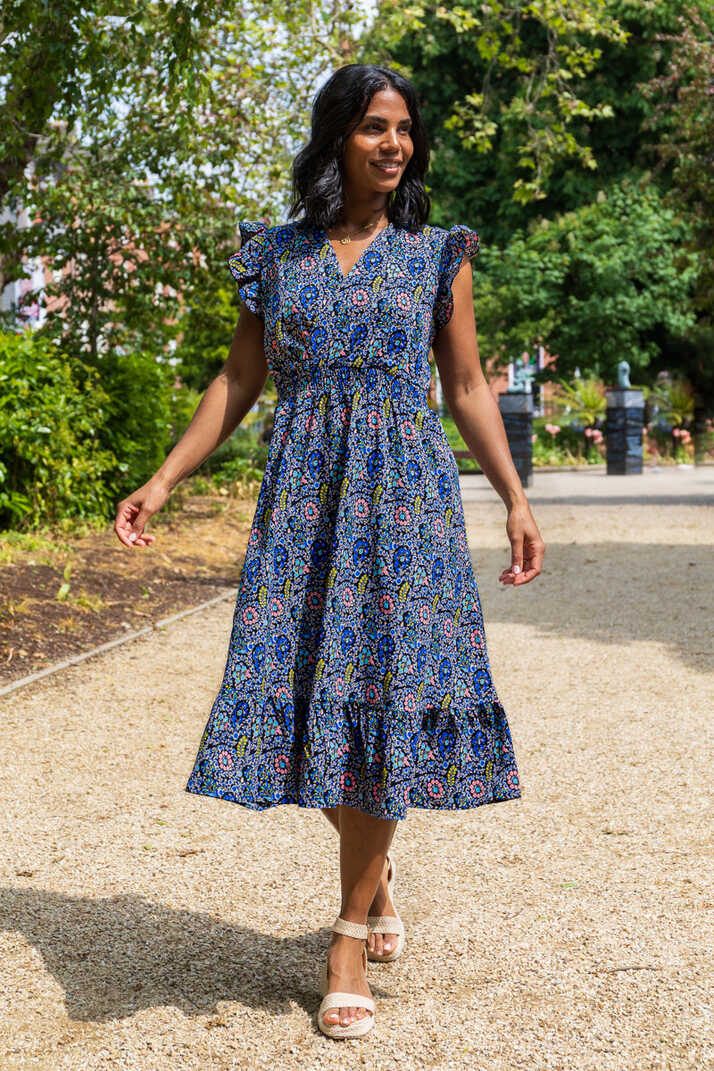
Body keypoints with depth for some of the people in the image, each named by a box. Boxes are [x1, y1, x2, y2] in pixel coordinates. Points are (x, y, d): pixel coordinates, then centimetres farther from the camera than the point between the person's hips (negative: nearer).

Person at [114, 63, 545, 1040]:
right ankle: (376, 864, 26)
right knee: (301, 689, -3)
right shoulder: (274, 254, 11)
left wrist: (516, 499, -2)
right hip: (303, 491, 2)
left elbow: (468, 388, 8)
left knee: (381, 694, -7)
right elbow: (238, 383, 12)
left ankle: (351, 938, 3)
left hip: (406, 491, -1)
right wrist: (162, 481, 4)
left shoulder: (438, 254, 8)